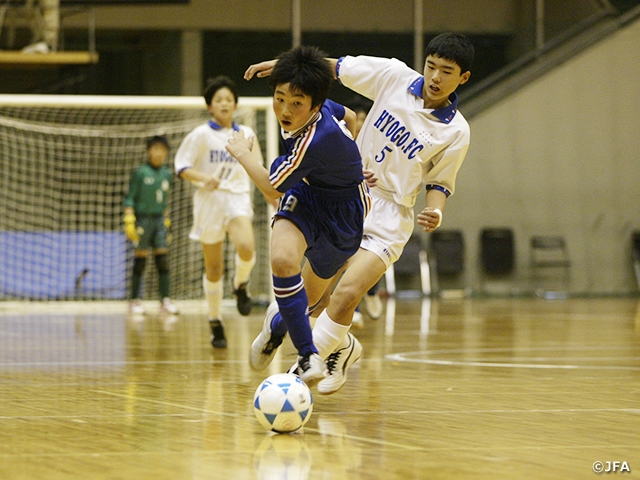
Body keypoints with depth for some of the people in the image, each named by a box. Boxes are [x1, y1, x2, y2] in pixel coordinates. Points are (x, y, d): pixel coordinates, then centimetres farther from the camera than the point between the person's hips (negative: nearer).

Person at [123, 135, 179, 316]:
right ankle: (135, 300, 5)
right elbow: (129, 198, -5)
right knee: (140, 260, -1)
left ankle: (165, 299, 2)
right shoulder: (140, 172, -5)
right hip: (143, 218, -4)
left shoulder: (167, 174, 10)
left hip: (159, 219, 4)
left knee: (162, 259, 0)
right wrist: (129, 220, -12)